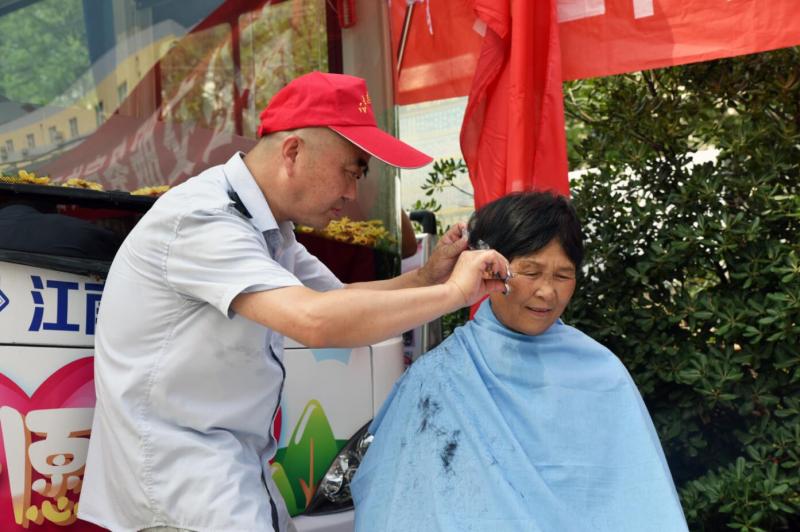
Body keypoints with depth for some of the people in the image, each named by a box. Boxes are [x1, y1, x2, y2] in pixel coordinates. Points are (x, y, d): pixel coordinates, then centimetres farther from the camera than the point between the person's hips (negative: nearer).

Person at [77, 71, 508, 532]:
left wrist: (428, 276, -3)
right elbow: (316, 320, -35)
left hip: (235, 458, 9)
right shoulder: (205, 219, -23)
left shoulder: (267, 227, 6)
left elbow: (339, 301, 14)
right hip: (175, 457, -9)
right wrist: (454, 292, -25)